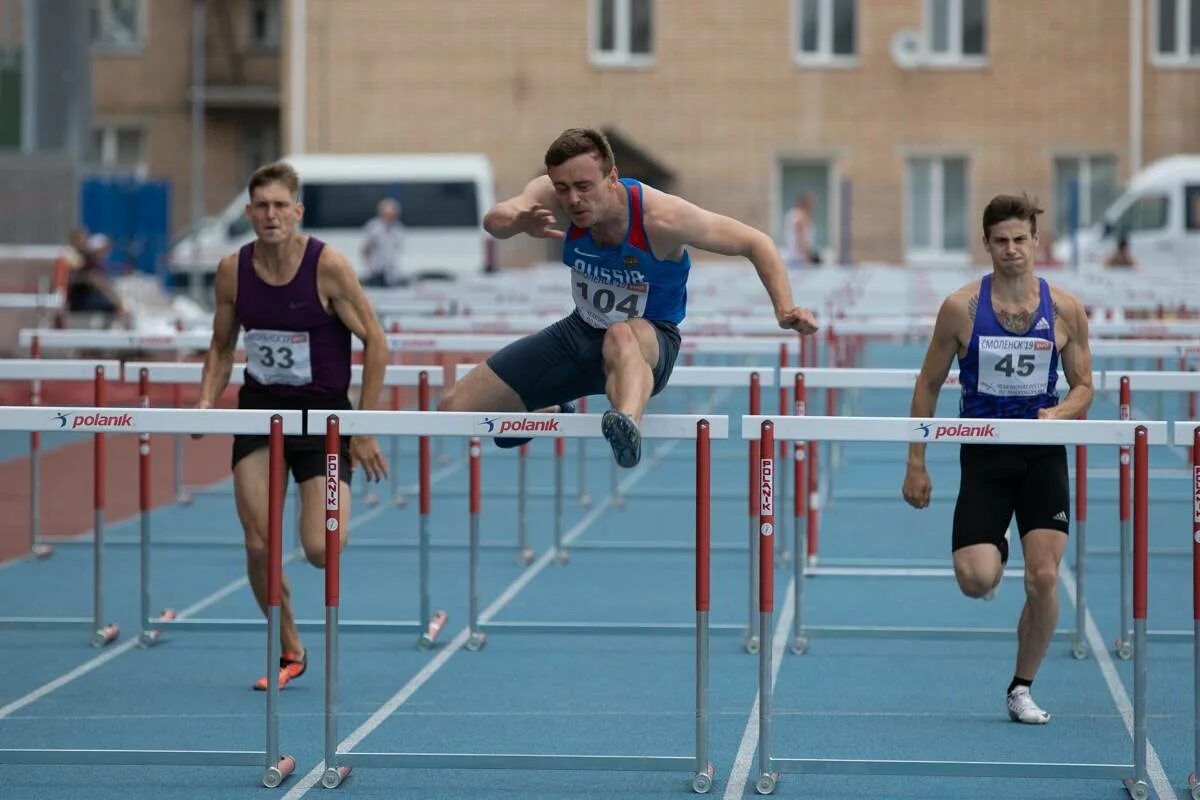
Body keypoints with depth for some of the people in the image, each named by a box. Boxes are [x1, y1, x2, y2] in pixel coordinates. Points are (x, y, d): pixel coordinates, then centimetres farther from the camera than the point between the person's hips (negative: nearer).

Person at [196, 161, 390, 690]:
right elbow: (222, 347, 12)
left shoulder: (328, 266, -15)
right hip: (260, 408, 3)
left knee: (319, 550, -14)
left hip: (323, 413, -3)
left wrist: (364, 431, -12)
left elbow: (376, 344, -10)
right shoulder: (232, 270, -3)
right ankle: (290, 652, 15)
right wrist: (207, 401, -6)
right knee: (258, 545, -6)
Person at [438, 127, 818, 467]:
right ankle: (548, 418, 31)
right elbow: (495, 220, -33)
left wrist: (785, 310, -29)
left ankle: (628, 424, -75)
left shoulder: (662, 218, -26)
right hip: (580, 332, 5)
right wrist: (518, 223, -57)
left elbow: (756, 242, -16)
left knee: (621, 337, -44)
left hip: (649, 339, -5)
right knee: (453, 410, 0)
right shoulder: (553, 194, -16)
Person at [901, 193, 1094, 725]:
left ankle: (1022, 689, 12)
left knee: (1043, 578, -8)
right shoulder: (962, 307, -4)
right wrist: (916, 464, 1)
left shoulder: (1064, 309, -1)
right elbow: (928, 386, 3)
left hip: (1042, 455, 1)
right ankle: (995, 554, 25)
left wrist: (1061, 412, -16)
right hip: (983, 455, -1)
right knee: (975, 580, -15)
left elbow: (1084, 385, 8)